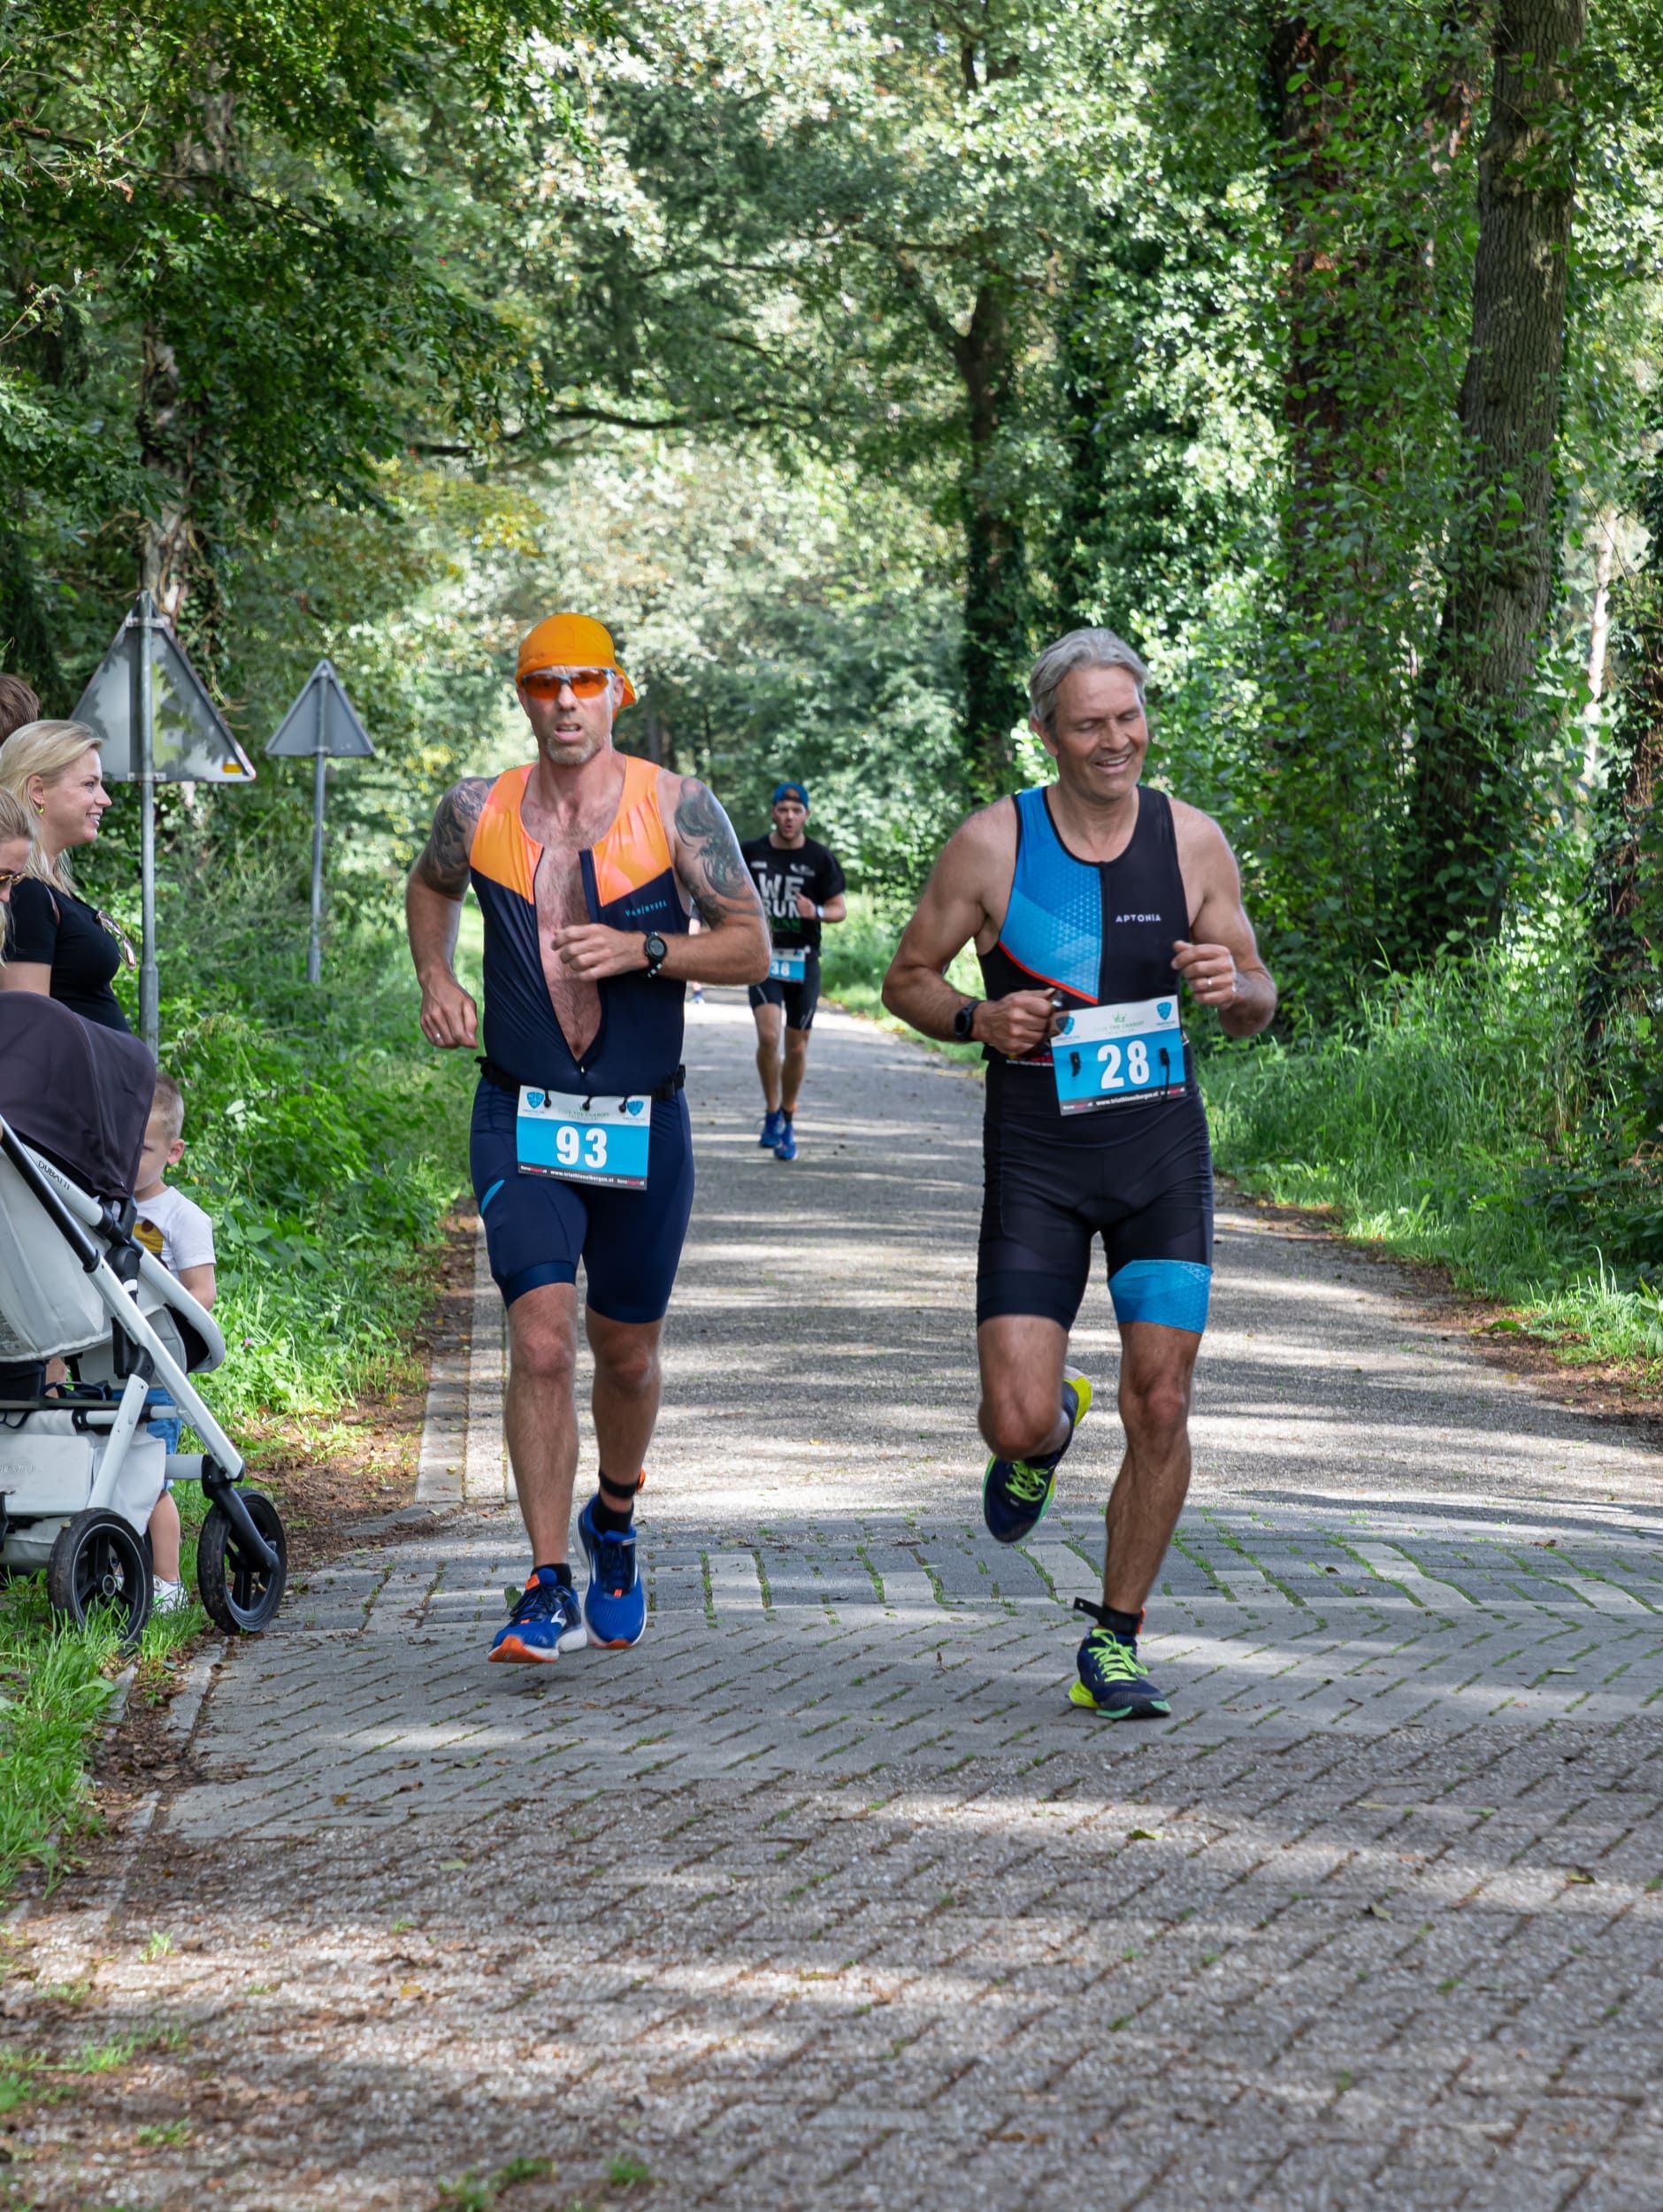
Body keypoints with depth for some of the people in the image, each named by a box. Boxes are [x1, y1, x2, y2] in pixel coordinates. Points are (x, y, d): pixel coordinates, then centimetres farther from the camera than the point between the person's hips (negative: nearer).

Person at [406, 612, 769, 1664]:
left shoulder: (677, 806, -5)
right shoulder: (478, 811, 0)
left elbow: (751, 948, -3)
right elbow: (433, 885, 22)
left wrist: (641, 950, -18)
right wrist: (436, 980, 5)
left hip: (644, 1124, 1)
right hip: (521, 1118, 0)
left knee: (627, 1356, 13)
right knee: (542, 1342, -16)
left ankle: (615, 1519, 43)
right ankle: (550, 1590, -11)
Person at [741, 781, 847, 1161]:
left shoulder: (820, 859, -2)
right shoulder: (751, 852, 1)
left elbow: (840, 908, 2)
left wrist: (816, 912, -18)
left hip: (804, 962, 1)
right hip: (763, 958, -1)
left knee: (796, 1048, 6)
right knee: (768, 1035, -20)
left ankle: (787, 1122, 25)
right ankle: (771, 1113, -2)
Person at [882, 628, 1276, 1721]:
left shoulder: (1193, 840, 0)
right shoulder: (993, 842, -5)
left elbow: (1258, 1004, 9)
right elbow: (908, 978, 5)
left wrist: (1235, 986, -15)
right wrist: (978, 1020, -16)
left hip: (1162, 1144, 1)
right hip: (1038, 1154, -1)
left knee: (1161, 1407, -4)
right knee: (1016, 1422, -9)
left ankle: (1115, 1642, 13)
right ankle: (1050, 1424, 31)